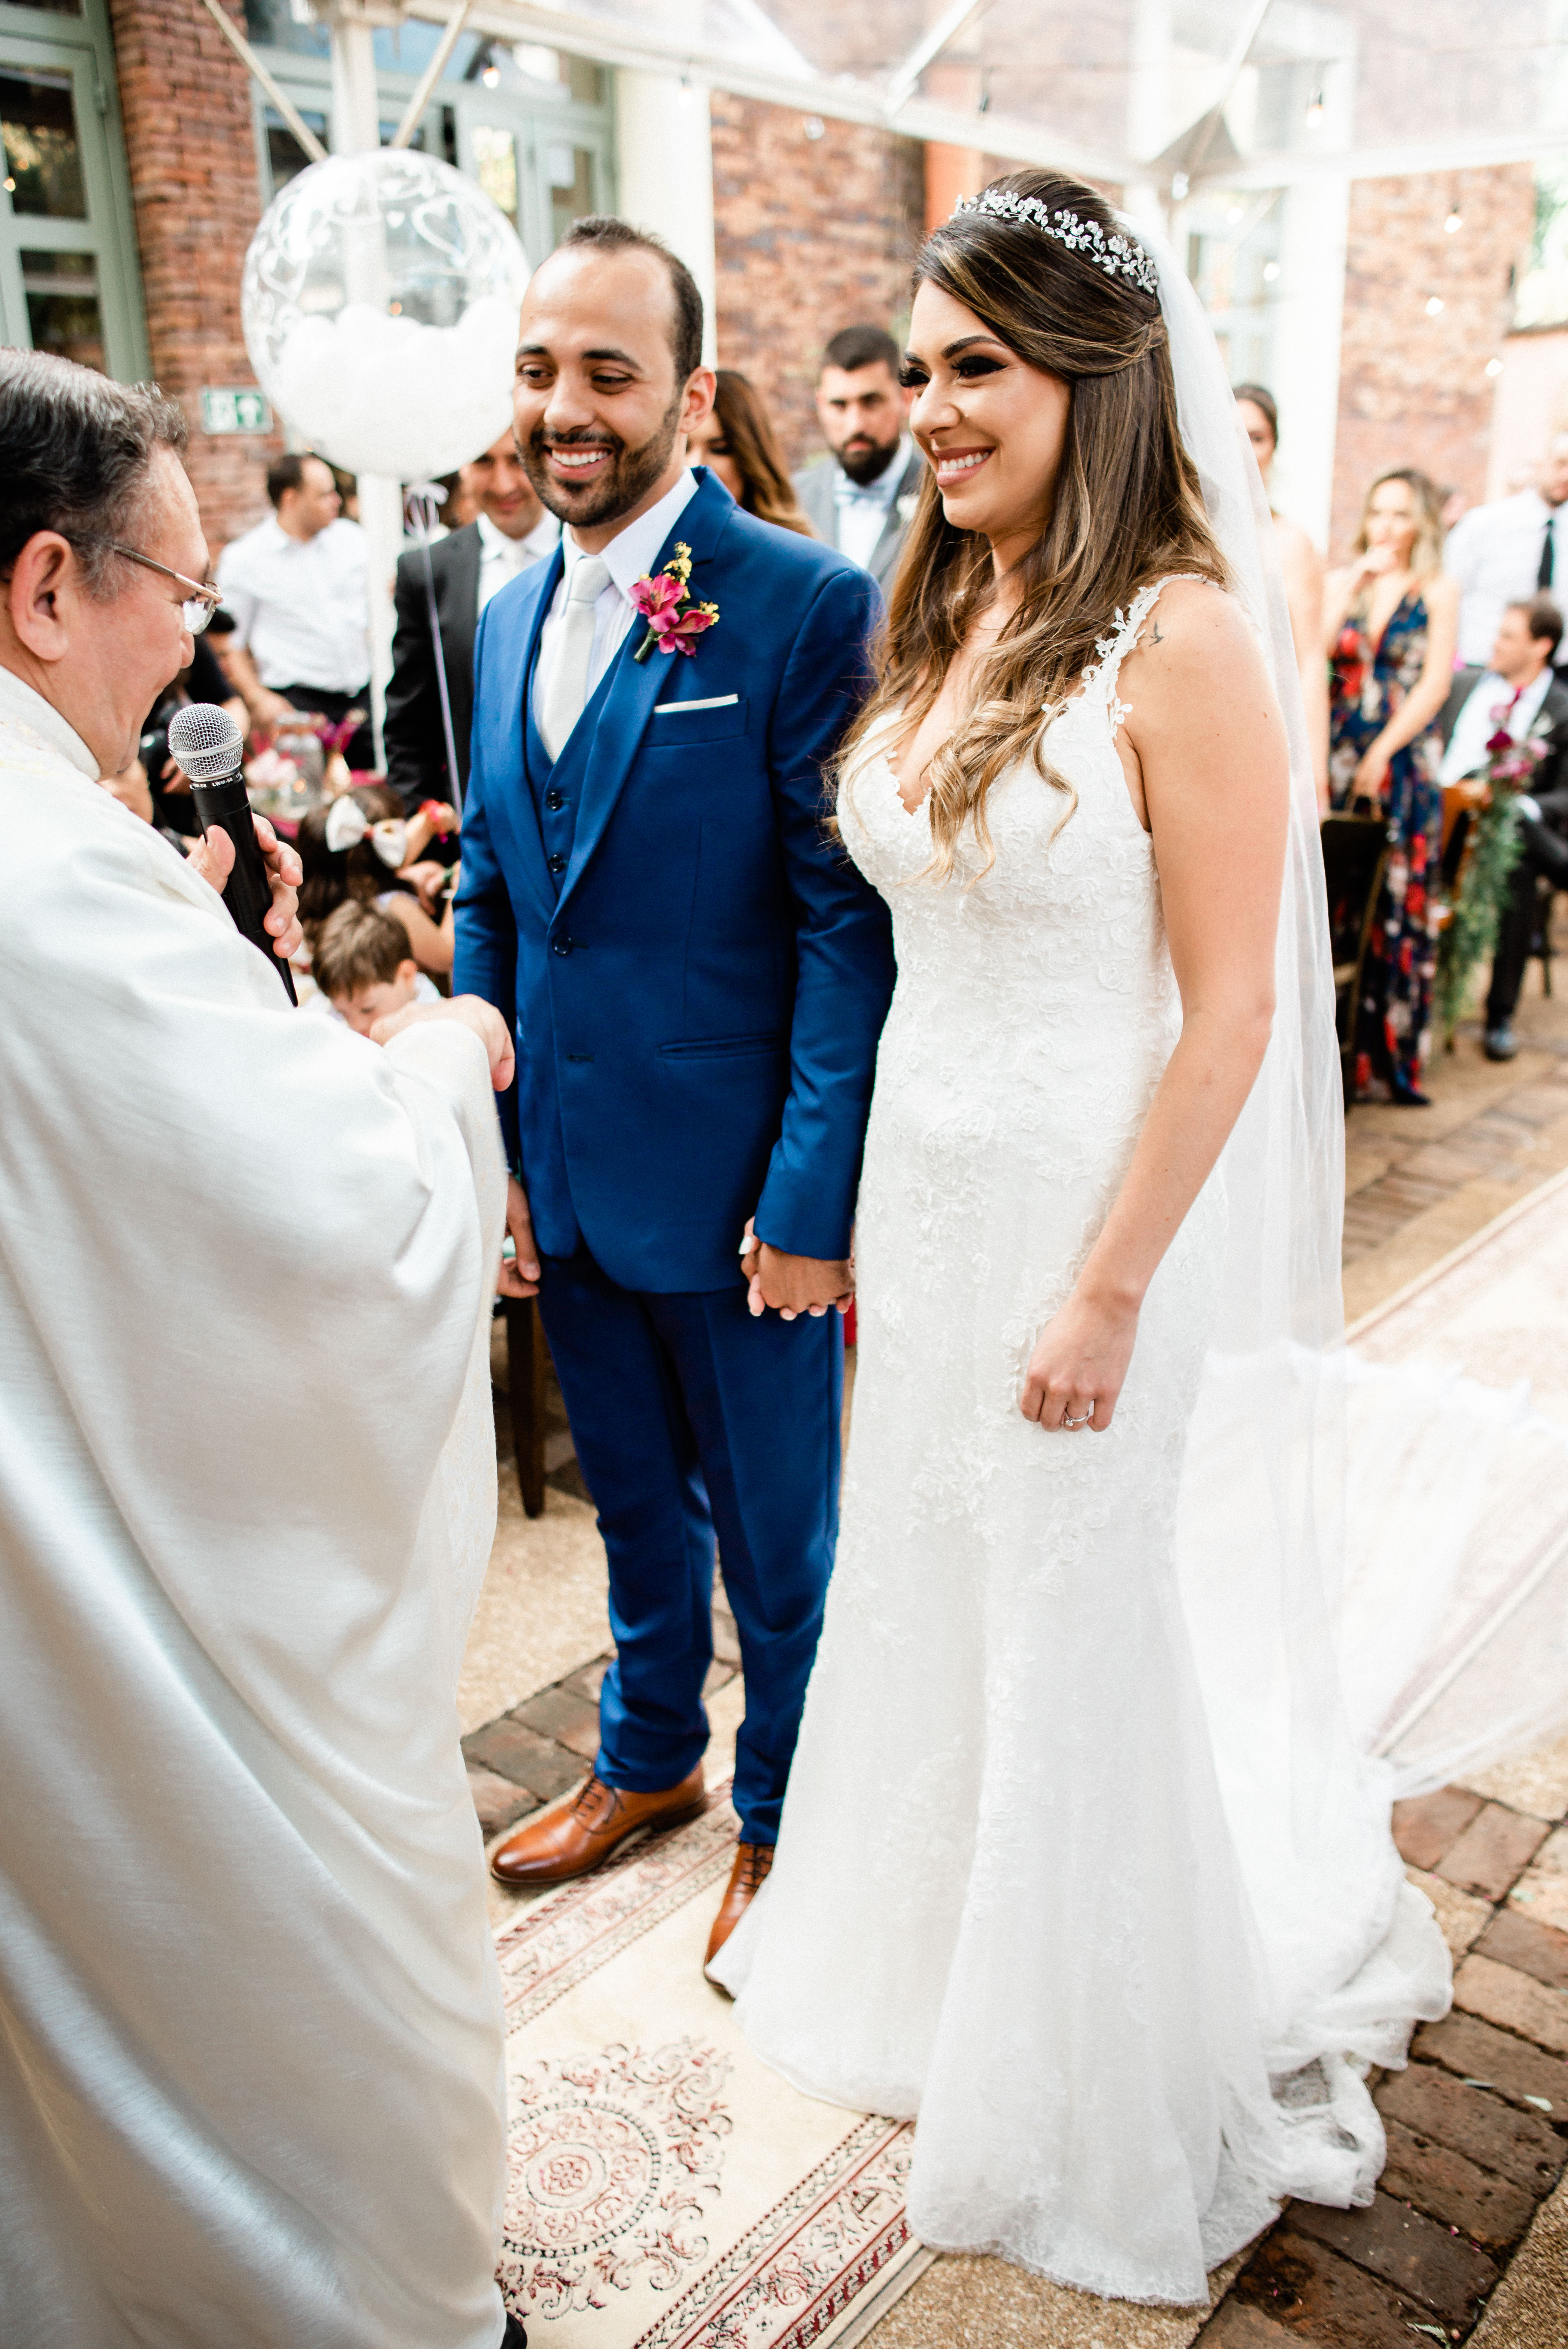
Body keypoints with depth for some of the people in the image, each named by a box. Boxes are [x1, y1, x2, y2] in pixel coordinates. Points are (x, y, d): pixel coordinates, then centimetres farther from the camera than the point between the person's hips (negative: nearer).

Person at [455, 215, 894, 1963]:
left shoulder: (809, 607, -14)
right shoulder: (509, 619, 8)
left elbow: (850, 922, -16)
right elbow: (490, 903, 12)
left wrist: (813, 1198, -18)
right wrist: (485, 1145, 6)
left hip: (734, 1187, -6)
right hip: (565, 1176, 6)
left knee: (775, 1527, 14)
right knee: (633, 1500, 24)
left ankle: (784, 1817, 38)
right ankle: (648, 1761, 47)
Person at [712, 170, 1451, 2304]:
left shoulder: (1181, 640, -17)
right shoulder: (943, 624, 6)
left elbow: (1232, 1010, -18)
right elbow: (919, 941, 10)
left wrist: (1112, 1291, -18)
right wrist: (863, 1208, 11)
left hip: (1095, 1210, -7)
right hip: (925, 1196, 7)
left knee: (1092, 1627, 11)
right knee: (935, 1588, 21)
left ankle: (1110, 2081, 40)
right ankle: (939, 1961, 49)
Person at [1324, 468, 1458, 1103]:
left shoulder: (1438, 591, 4)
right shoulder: (1340, 582, 11)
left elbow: (1435, 683, -4)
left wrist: (1382, 752, -11)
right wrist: (1357, 578, -6)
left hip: (1405, 761, -2)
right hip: (1339, 756, 2)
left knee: (1399, 902, -2)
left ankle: (1394, 1053, 6)